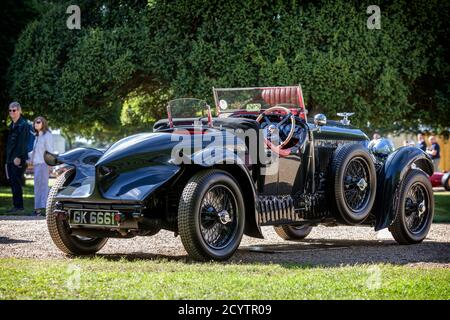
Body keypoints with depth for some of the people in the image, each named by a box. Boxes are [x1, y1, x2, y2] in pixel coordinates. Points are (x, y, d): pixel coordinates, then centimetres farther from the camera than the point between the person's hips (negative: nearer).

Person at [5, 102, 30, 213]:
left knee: (16, 182, -10)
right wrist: (8, 158, 17)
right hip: (10, 159, 9)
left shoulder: (23, 125, -8)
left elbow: (22, 143, -15)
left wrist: (19, 157, -21)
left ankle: (19, 206, -7)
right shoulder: (12, 125, 19)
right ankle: (16, 206, 13)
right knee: (12, 182, 8)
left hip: (19, 159, -9)